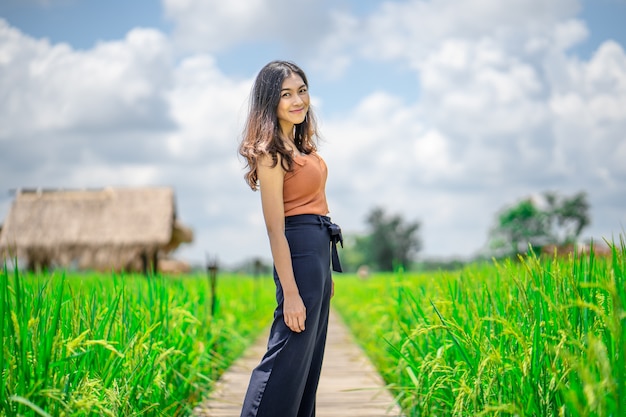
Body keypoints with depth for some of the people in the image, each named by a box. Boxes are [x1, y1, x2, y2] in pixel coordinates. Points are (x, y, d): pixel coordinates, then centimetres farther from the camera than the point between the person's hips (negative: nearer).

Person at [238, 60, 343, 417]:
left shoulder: (301, 144, 12)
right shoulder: (271, 152, -14)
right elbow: (276, 229, -18)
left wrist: (325, 273, 19)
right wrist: (290, 293, -21)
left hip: (319, 250, 9)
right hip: (299, 251, -9)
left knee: (310, 353, 14)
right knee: (289, 354, -7)